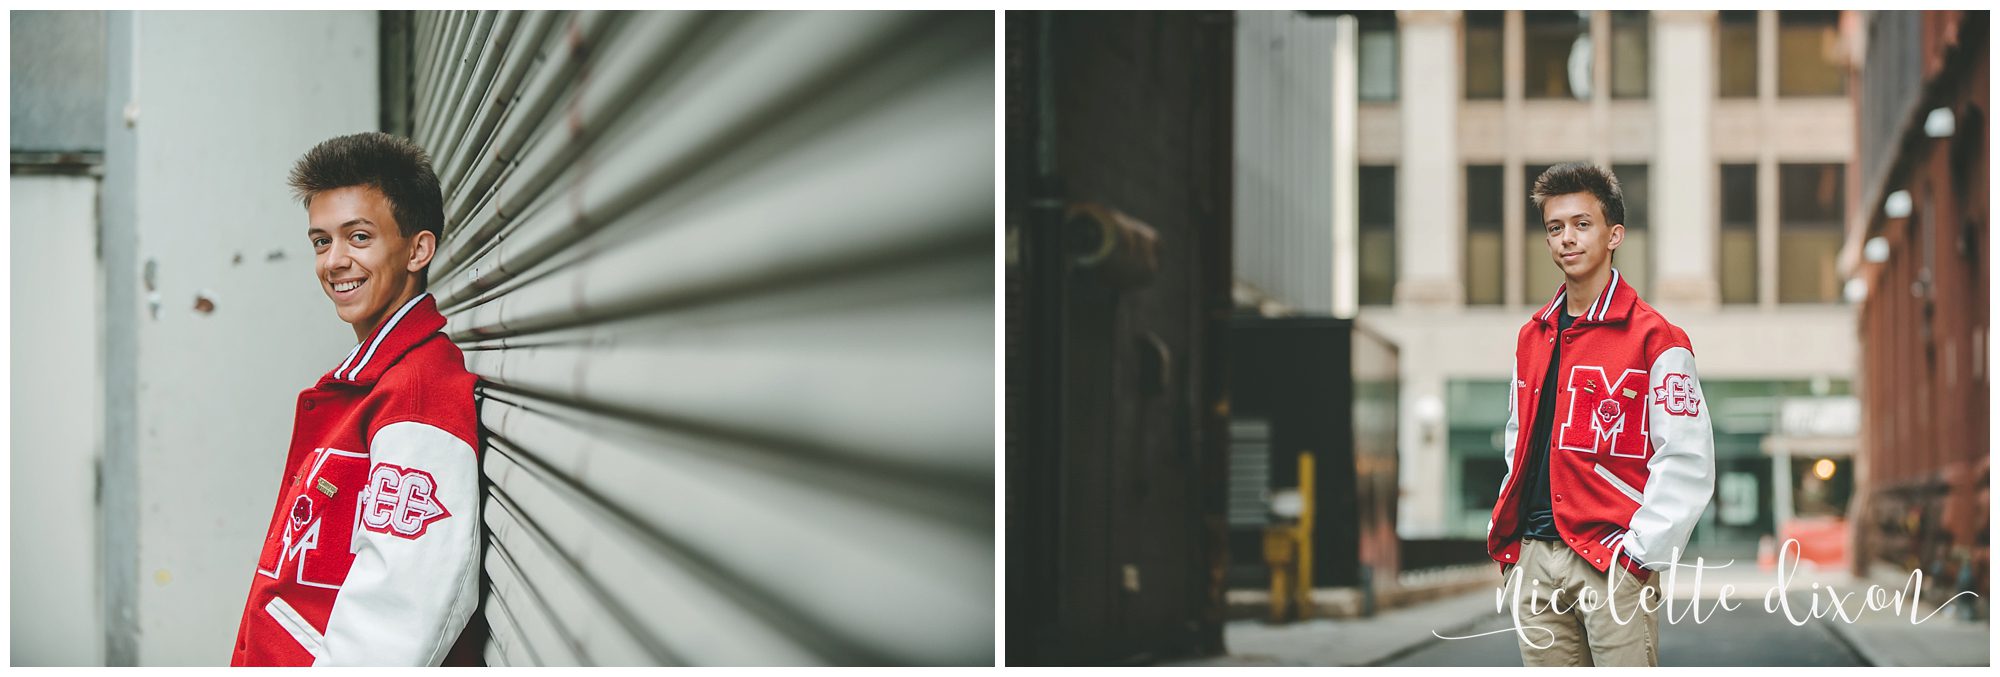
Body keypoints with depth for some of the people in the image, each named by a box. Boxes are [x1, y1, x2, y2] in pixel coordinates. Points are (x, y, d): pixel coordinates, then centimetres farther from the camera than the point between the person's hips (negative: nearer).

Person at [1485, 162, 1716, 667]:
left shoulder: (1654, 338, -5)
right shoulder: (1532, 337, 16)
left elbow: (1687, 463, -9)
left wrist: (1638, 552, -13)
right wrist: (1508, 534, 13)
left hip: (1612, 563, -6)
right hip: (1532, 559, 6)